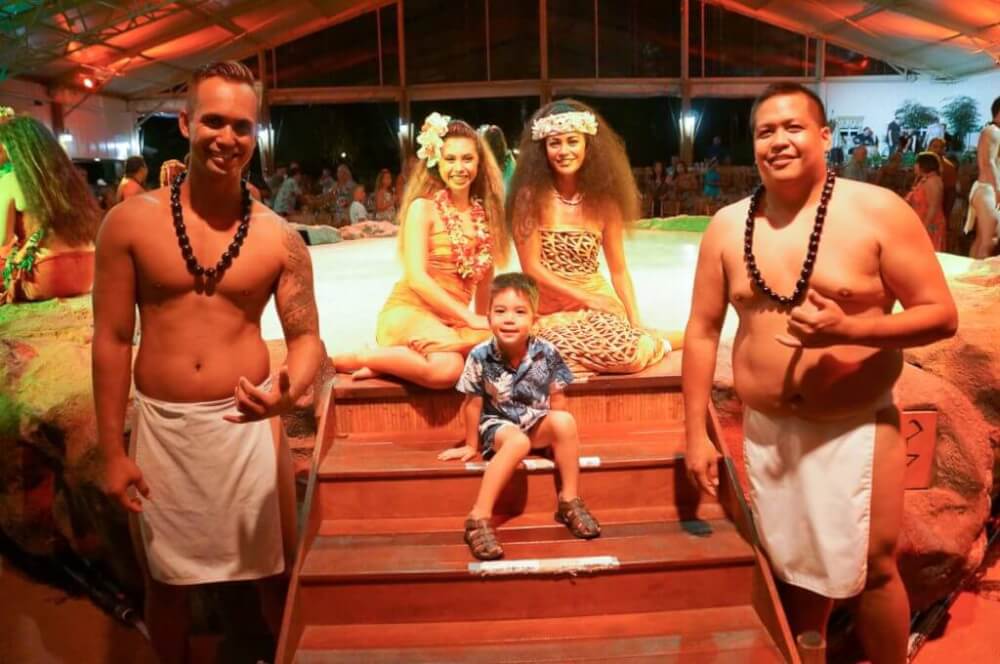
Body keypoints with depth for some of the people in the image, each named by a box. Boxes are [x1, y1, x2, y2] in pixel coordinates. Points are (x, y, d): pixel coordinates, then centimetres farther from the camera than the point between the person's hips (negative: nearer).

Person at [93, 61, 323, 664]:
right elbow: (112, 338, -3)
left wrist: (290, 390, -25)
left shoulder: (279, 237, -3)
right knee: (165, 580, 18)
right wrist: (112, 450, -3)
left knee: (276, 572, 12)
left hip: (249, 424, 0)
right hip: (160, 426, 1)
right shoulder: (131, 222, -5)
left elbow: (307, 337, -2)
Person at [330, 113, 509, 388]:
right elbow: (417, 278, -14)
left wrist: (484, 321, 10)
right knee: (447, 368, -38)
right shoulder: (423, 207, -5)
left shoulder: (484, 213, 12)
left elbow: (483, 278, 18)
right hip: (410, 311, -6)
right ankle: (352, 359, -13)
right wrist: (470, 318, -16)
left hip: (451, 321, 6)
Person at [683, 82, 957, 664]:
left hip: (859, 428, -3)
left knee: (873, 570, 7)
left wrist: (849, 327, -25)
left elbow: (941, 315, -8)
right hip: (767, 432, 3)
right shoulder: (728, 226, -1)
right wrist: (697, 434, 1)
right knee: (796, 568, 17)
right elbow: (702, 331, 3)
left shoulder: (879, 212, -9)